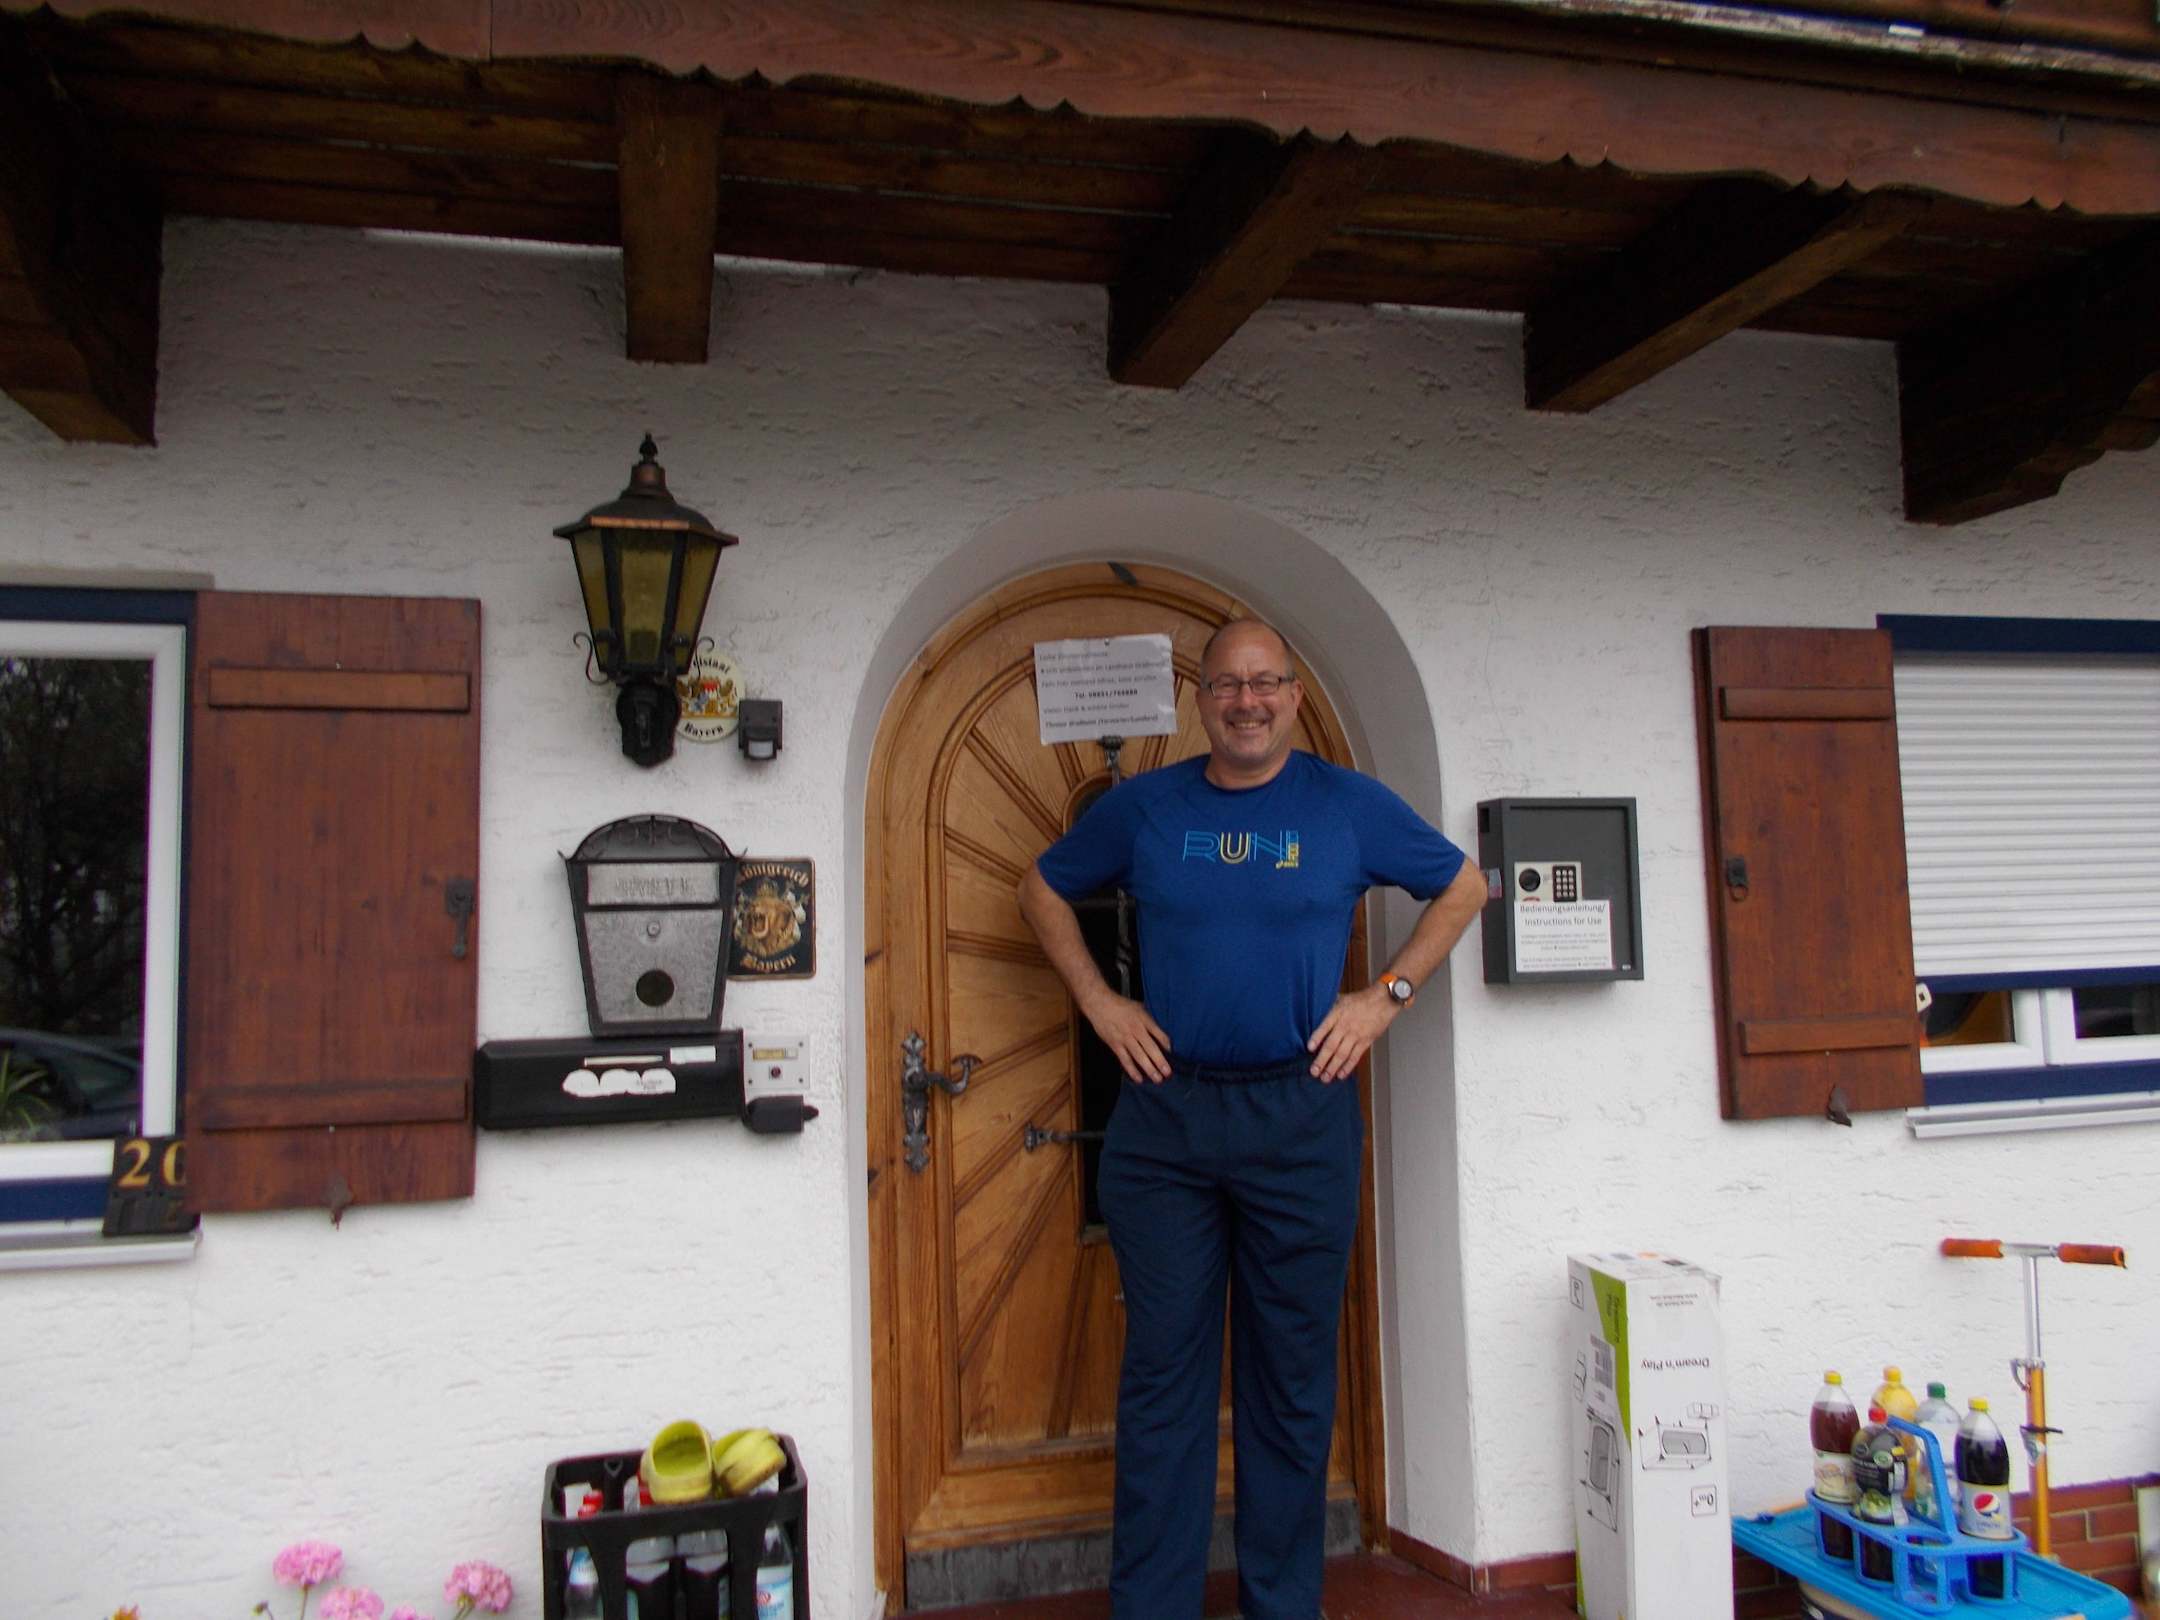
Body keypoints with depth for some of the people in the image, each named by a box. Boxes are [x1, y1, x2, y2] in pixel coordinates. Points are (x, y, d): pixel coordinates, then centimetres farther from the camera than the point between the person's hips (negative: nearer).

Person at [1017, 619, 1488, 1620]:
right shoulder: (1142, 807, 4)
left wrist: (1387, 996, 4)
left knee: (1293, 1377, 9)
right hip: (1164, 1115, 1)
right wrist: (1097, 999, 6)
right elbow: (1043, 891, 16)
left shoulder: (1351, 806, 2)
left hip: (1302, 1117, 0)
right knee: (1163, 1373, 6)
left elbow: (1462, 888, 13)